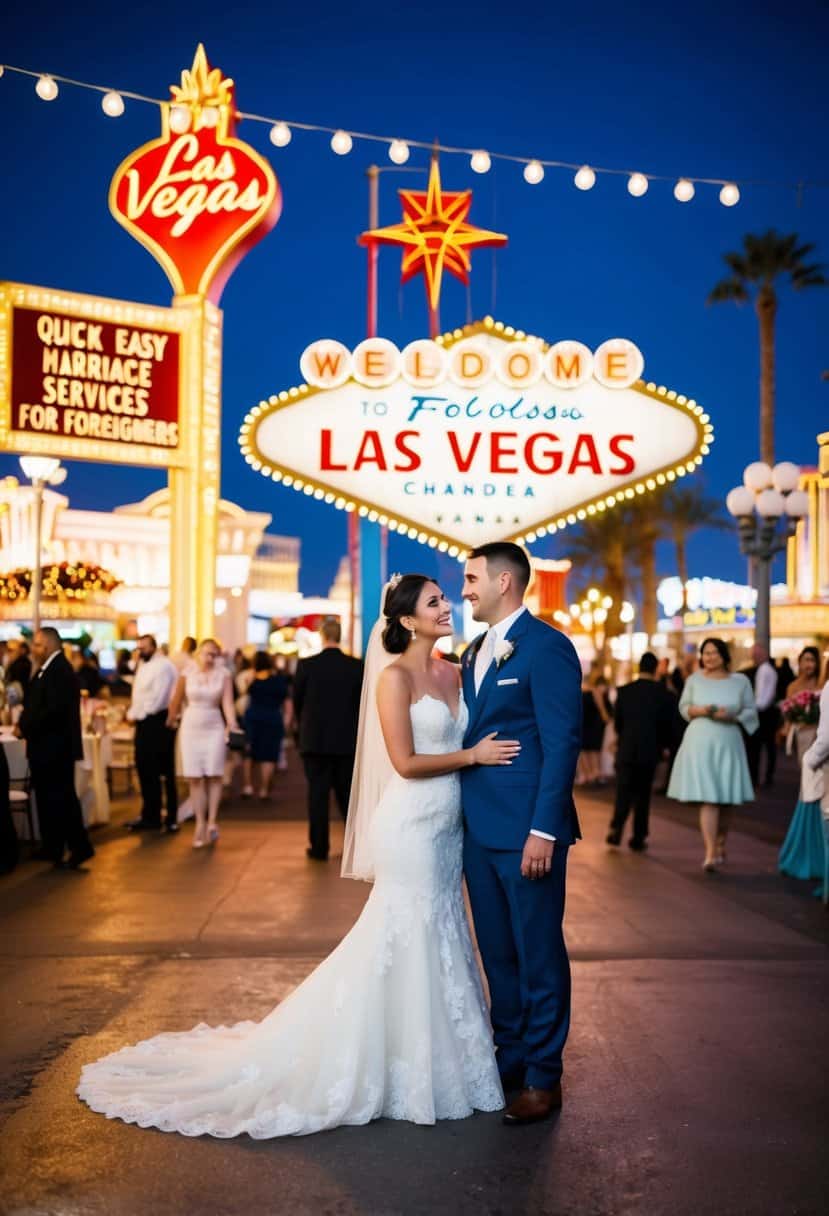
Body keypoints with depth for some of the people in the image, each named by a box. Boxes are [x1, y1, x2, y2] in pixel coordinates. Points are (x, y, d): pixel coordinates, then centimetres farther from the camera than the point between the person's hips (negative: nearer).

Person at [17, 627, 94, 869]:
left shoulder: (59, 669, -17)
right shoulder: (49, 668, 15)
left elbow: (54, 709, -25)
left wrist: (25, 727, -17)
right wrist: (25, 724, 2)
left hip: (56, 747, -10)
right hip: (46, 747, 10)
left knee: (62, 799, -4)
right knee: (47, 799, 14)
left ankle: (80, 848, 1)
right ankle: (52, 849, 21)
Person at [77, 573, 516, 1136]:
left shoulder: (452, 673, 10)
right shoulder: (395, 676, -12)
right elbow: (406, 762, -17)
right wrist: (473, 755, -13)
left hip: (448, 825, 8)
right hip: (412, 825, -8)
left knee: (440, 938, 15)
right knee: (406, 941, 1)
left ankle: (435, 1052, 29)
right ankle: (404, 1065, 15)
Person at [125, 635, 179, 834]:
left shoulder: (163, 665, -12)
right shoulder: (143, 666, 17)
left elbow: (157, 699, -18)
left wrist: (137, 715, -10)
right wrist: (131, 713, 3)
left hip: (158, 722, -9)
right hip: (144, 723, 9)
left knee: (164, 773, -2)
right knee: (145, 769, 11)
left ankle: (171, 818, 5)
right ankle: (150, 815, 20)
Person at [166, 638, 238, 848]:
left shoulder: (223, 675, -2)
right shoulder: (187, 674, -1)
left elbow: (227, 703, -9)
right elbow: (176, 700, 8)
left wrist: (233, 725, -22)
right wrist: (170, 721, 14)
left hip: (214, 728, -1)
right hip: (191, 727, 1)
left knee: (214, 776, -3)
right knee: (195, 779, 0)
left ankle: (212, 822, 4)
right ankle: (200, 824, 5)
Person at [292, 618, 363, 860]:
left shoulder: (306, 665, -9)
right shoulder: (356, 666, -4)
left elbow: (297, 701, 1)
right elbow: (361, 702, 2)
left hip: (315, 739, -2)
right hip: (347, 740, 2)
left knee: (318, 794, 5)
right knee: (347, 794, 13)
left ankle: (319, 847, 8)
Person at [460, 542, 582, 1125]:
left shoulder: (546, 646, -12)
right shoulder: (476, 652, 14)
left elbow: (562, 743, -16)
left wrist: (543, 830, -20)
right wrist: (462, 815, 11)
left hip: (526, 830, -8)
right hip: (480, 829, 8)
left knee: (538, 953, 4)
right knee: (498, 951, 16)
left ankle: (543, 1077, 16)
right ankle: (510, 1056, 30)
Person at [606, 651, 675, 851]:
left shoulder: (624, 692, -3)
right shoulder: (665, 694, -4)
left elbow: (617, 722, 4)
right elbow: (668, 724, 1)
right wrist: (663, 746, 17)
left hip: (626, 750, 0)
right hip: (650, 750, 0)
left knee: (624, 791, 5)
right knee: (643, 794, 9)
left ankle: (616, 828, -15)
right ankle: (638, 838, 10)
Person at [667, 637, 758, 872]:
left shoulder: (740, 681, 4)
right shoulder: (694, 680, 4)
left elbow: (751, 711, 6)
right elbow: (683, 707, 12)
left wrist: (732, 716, -12)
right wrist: (698, 711, -9)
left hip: (728, 744, 1)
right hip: (700, 742, -1)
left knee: (725, 800, 8)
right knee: (708, 799, -10)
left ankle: (720, 846, 31)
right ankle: (710, 853, -11)